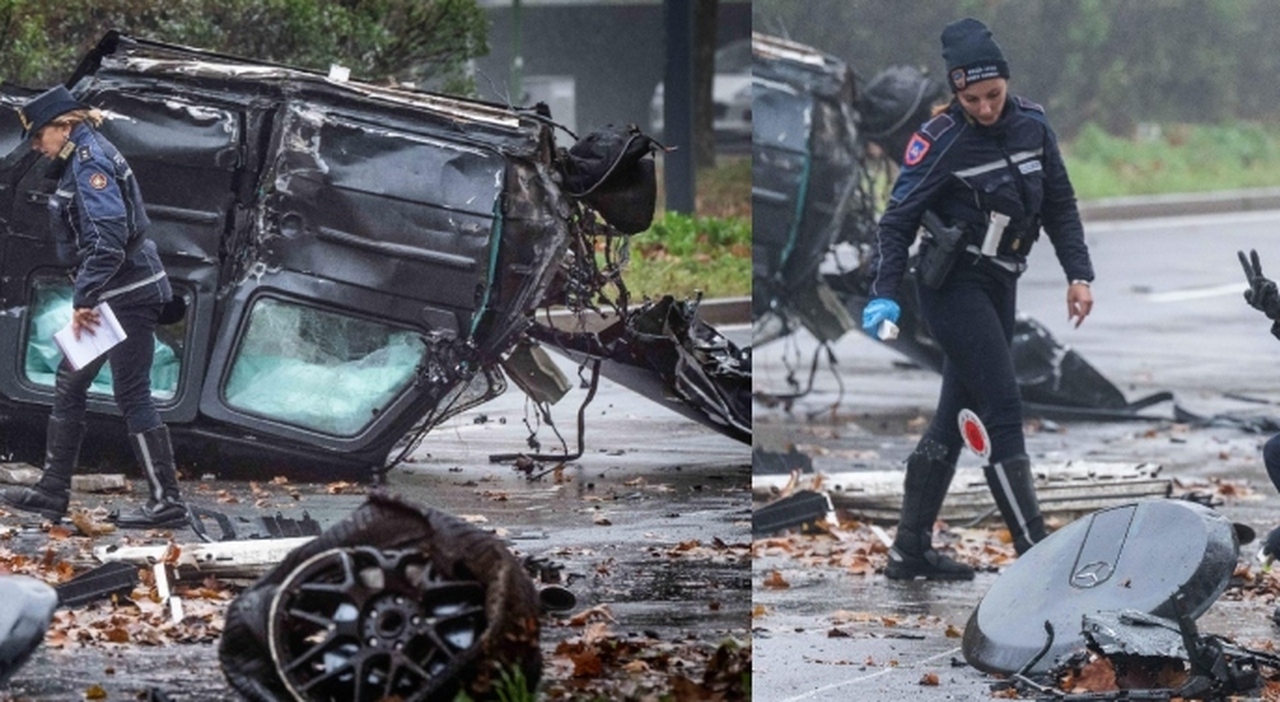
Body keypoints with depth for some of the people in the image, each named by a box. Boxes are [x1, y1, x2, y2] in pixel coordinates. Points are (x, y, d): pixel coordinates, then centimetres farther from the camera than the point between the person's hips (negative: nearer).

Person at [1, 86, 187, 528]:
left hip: (128, 295, -11)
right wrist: (87, 297, 16)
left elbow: (107, 238, -26)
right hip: (115, 295, 11)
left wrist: (83, 300, -26)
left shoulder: (90, 163, -16)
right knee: (69, 385, 13)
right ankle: (52, 492, 18)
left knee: (132, 395, -8)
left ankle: (167, 503, -5)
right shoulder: (78, 162, 14)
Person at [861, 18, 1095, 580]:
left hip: (998, 287, 7)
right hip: (954, 285, -7)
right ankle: (1034, 552, -13)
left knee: (956, 418, 11)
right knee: (1003, 411, -12)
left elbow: (1060, 206, 11)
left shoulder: (1031, 125, 1)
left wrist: (1079, 274, 5)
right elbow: (898, 220, -12)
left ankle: (910, 551, 19)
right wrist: (883, 295, -21)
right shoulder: (940, 140, -15)